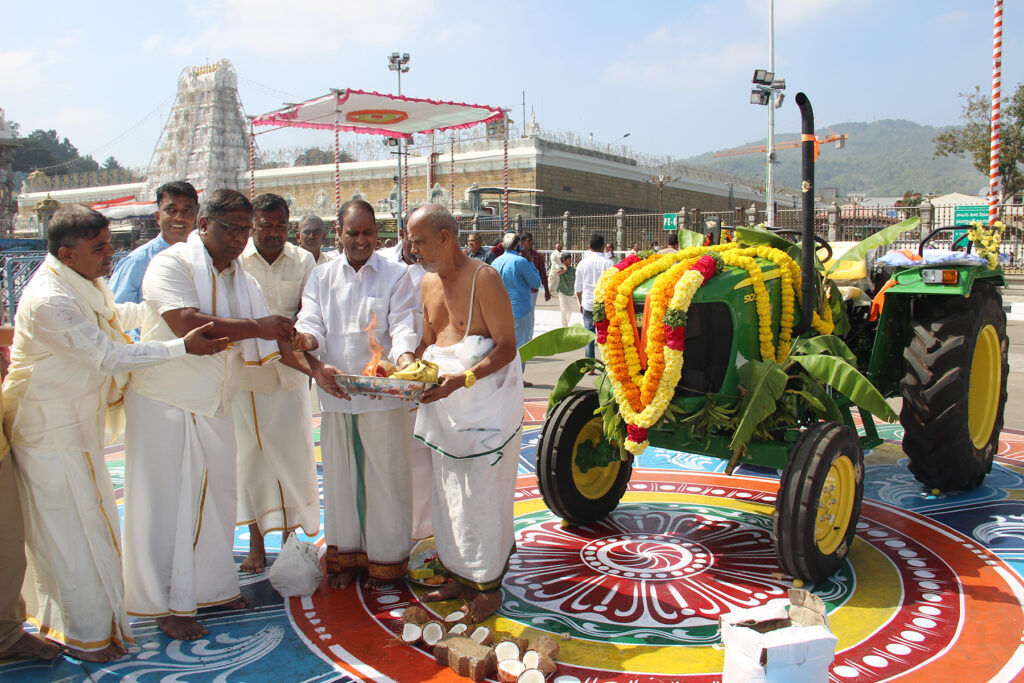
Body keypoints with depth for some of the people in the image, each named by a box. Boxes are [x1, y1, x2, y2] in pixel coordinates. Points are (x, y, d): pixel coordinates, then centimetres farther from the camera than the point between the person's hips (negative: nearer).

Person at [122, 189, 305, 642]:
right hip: (165, 404, -7)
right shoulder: (171, 265, -14)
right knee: (167, 502, 1)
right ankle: (166, 605, 13)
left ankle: (212, 586, 29)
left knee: (216, 496, 13)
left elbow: (270, 338, 9)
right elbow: (188, 324, -30)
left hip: (214, 405, 7)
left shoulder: (240, 278, 9)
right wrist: (255, 326, -26)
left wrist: (315, 369, -4)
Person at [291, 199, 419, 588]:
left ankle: (386, 559, 18)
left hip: (382, 394, -3)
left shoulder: (396, 276, 2)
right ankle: (346, 555, 28)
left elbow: (403, 327, -8)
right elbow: (309, 325, 0)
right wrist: (314, 362, -22)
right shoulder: (321, 278, 11)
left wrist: (405, 359, -30)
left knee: (386, 477, 3)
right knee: (340, 475, 13)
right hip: (335, 392, 3)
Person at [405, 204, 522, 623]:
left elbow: (506, 347, -15)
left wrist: (462, 378, -26)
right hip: (444, 404, 8)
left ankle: (489, 585, 13)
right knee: (448, 494, 13)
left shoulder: (483, 279, -13)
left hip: (485, 403, -8)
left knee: (483, 494, -1)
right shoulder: (429, 283, 11)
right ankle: (460, 576, 27)